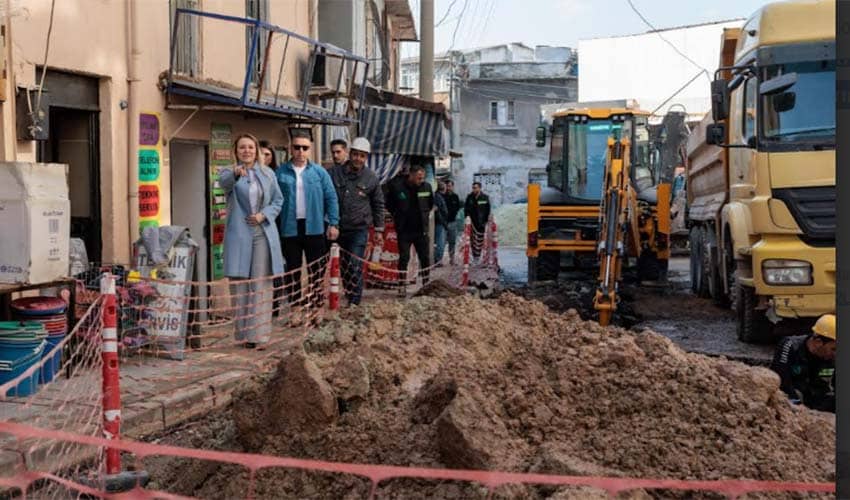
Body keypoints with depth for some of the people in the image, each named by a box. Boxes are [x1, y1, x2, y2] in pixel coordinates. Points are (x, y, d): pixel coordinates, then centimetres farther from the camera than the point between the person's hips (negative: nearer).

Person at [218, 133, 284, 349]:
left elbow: (278, 200, 15)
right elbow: (223, 181, -22)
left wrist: (264, 215, -5)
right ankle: (243, 333, 6)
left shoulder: (267, 173, 12)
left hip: (263, 234, 2)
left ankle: (259, 334, -1)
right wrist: (235, 173, -46)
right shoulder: (230, 173, 2)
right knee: (239, 284, -1)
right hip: (239, 235, -2)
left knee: (261, 285, -2)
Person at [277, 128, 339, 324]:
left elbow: (331, 198, 5)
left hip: (314, 228, 0)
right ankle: (295, 310, 14)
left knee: (316, 271, 6)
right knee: (292, 271, 6)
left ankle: (316, 309, 15)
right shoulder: (281, 173, 0)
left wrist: (333, 223, 0)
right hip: (290, 229, 0)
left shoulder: (319, 172, 2)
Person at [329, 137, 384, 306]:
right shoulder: (335, 173, 1)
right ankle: (348, 295, 21)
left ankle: (354, 301, -3)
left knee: (355, 266, -9)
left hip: (359, 229, -2)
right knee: (343, 266, 9)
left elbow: (378, 205, 11)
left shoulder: (371, 178, 2)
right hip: (337, 228, 2)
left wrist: (379, 230, 9)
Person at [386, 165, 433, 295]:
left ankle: (426, 284, 20)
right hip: (404, 230, -3)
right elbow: (389, 204, 6)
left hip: (421, 229, 3)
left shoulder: (426, 187, -1)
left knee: (425, 258, 7)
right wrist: (398, 216, 2)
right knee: (404, 258, -2)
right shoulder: (396, 186, -10)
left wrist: (426, 214, 11)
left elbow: (431, 203, 20)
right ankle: (402, 287, 2)